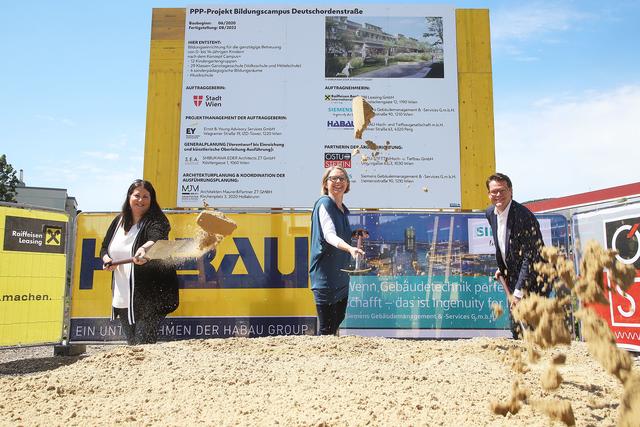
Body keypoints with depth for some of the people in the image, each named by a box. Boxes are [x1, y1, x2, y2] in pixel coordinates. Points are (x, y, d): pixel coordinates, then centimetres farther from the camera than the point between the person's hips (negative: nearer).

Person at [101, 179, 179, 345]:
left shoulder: (156, 221, -9)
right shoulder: (118, 221, 11)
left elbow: (157, 238, -32)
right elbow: (104, 247, 20)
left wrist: (144, 248, -54)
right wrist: (106, 259, -2)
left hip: (149, 298, -6)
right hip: (122, 297, 6)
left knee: (144, 344, -9)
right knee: (131, 343, 17)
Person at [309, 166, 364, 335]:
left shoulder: (344, 210, 13)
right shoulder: (324, 203, -11)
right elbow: (329, 235, -27)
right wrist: (349, 248, -43)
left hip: (341, 275, 8)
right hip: (325, 275, -8)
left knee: (338, 320, 15)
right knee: (326, 328, -5)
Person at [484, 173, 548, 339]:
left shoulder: (523, 216, -23)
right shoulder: (490, 213, 1)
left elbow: (530, 257, -24)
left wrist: (519, 292, -23)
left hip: (533, 281, -7)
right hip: (513, 279, 7)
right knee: (516, 331, 15)